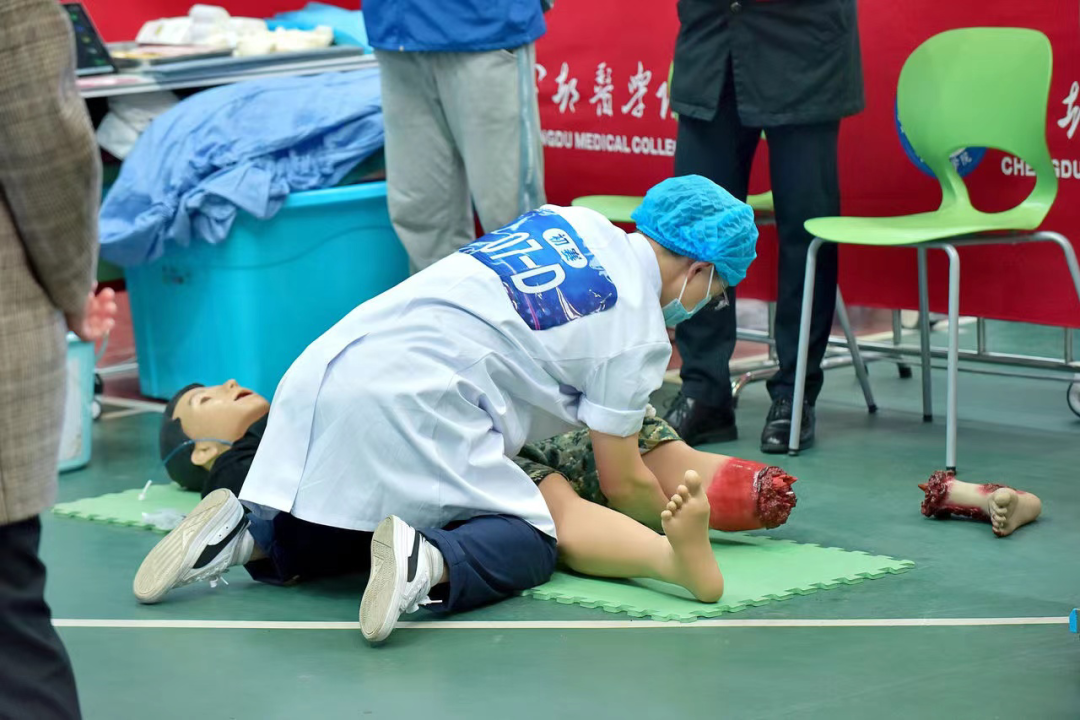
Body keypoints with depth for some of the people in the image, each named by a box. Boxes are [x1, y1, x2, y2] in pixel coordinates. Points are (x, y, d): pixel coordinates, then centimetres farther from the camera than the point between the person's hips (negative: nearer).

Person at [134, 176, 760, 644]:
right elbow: (622, 485, 7)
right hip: (408, 406, -8)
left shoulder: (570, 220, 23)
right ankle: (427, 565, -28)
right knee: (528, 545, 0)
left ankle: (246, 535, -3)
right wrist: (676, 525, 28)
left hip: (319, 370, 8)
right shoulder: (639, 330, 3)